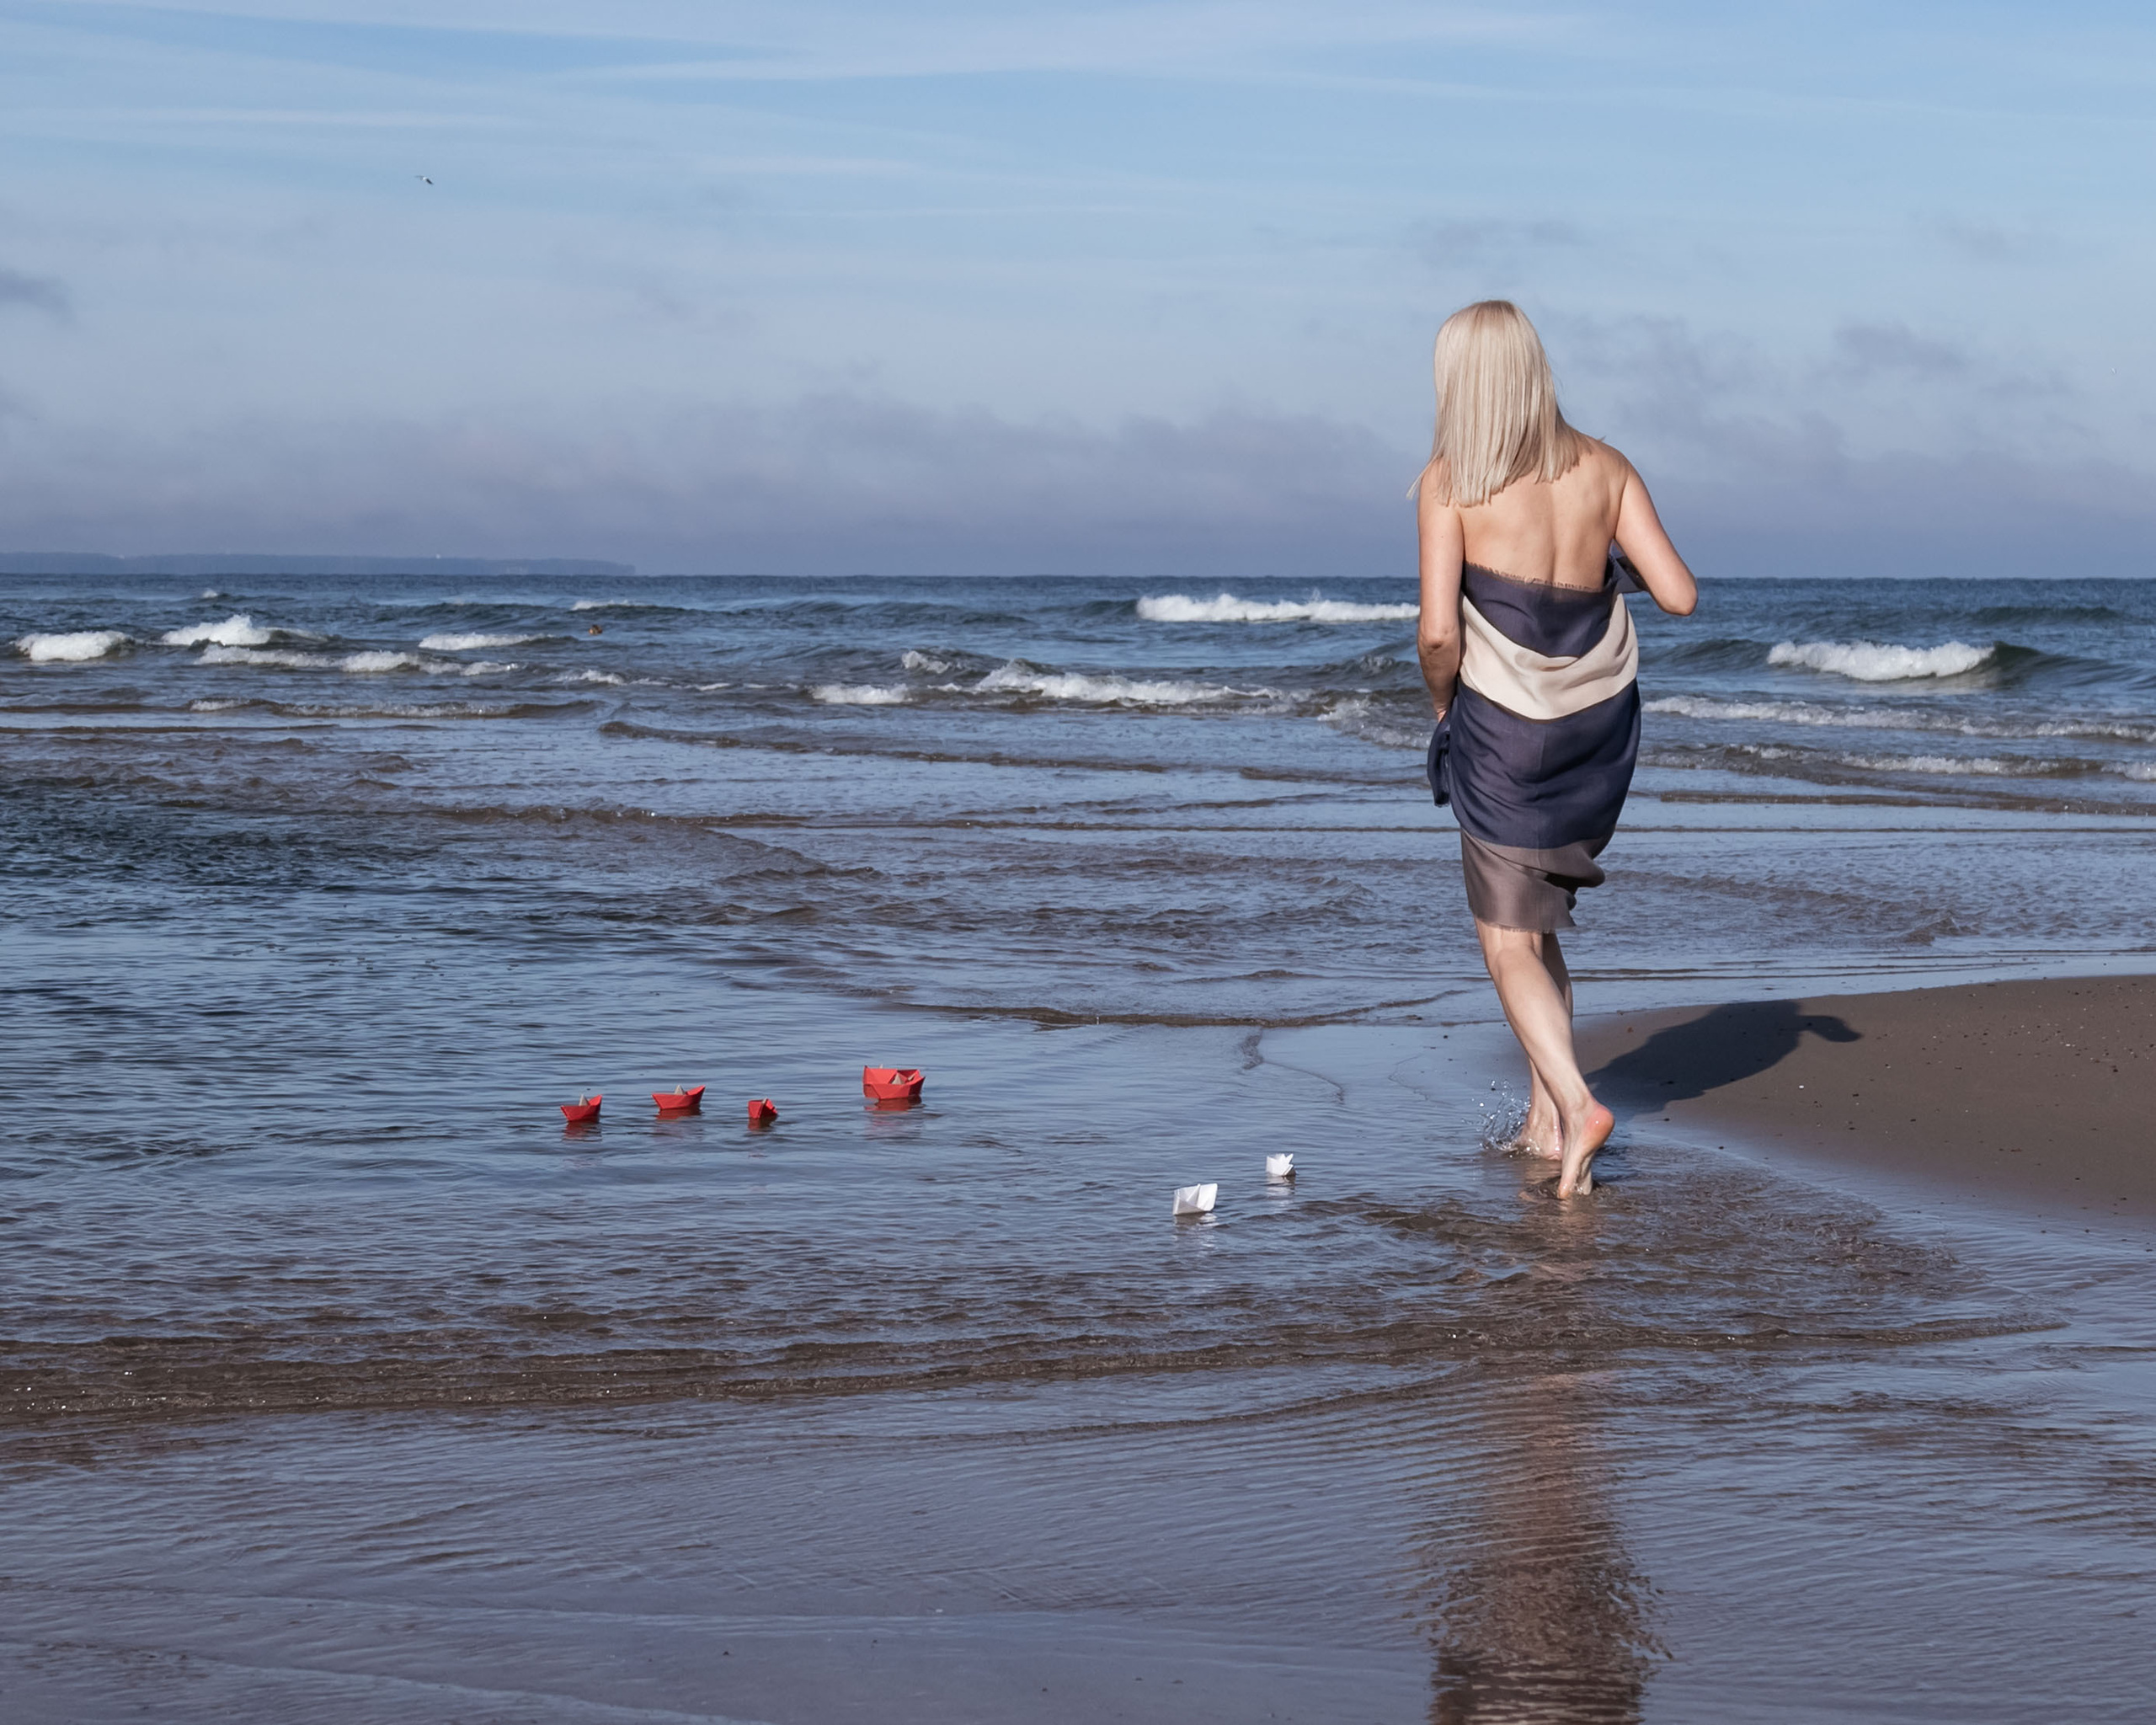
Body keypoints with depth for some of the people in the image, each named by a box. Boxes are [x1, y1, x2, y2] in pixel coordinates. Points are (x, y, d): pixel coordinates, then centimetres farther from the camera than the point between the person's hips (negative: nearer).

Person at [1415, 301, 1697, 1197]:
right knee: (1537, 923, 22)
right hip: (1601, 727, 5)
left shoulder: (1450, 482, -10)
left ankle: (1575, 1104, -13)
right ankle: (1545, 1116, 21)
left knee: (1508, 945, 6)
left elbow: (1438, 633, -17)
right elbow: (1678, 594, -4)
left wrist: (1443, 704, 3)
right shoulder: (1602, 468, 1)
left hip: (1504, 732, -5)